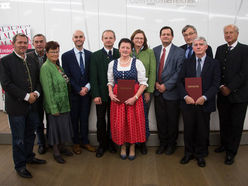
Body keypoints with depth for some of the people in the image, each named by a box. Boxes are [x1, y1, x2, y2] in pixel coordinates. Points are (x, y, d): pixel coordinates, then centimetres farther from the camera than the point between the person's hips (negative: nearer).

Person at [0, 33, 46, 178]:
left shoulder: (32, 61, 10)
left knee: (30, 134, 19)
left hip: (32, 105, 6)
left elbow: (38, 80, 11)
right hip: (16, 106, -5)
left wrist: (36, 93, -9)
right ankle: (20, 165, 22)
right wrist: (26, 96, -18)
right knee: (18, 138, 6)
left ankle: (29, 157, 39)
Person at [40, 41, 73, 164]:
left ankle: (61, 147, 33)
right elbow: (48, 89, -19)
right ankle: (56, 152, 21)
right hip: (54, 104, -8)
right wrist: (53, 108, -20)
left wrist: (66, 102, 10)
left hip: (64, 103, 8)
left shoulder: (58, 66, 10)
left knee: (63, 125, 16)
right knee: (55, 126, 5)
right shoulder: (45, 67, -15)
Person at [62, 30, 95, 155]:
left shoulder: (90, 55, 6)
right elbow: (67, 76, -5)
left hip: (86, 92, 2)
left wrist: (87, 87, -10)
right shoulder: (66, 56, -1)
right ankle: (76, 143, 23)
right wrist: (79, 89, -11)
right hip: (73, 93, -2)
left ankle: (85, 141, 24)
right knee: (74, 119, 8)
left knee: (85, 118, 10)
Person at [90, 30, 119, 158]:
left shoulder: (120, 54, 3)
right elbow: (93, 77, -4)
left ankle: (110, 142, 29)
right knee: (101, 120, 8)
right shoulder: (95, 56, 0)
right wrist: (95, 95, -11)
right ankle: (102, 144, 22)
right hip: (101, 94, -1)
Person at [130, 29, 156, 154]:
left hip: (145, 90, -1)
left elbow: (152, 72, -1)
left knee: (144, 116, 6)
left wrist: (149, 91, -6)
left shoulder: (149, 52, 2)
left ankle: (143, 143, 23)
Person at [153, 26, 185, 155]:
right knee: (160, 119, 10)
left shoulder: (179, 52, -4)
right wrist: (155, 83, -4)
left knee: (172, 120, 8)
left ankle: (171, 144, 26)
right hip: (158, 91, 4)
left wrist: (166, 85, -14)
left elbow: (179, 72, -10)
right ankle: (163, 143, 27)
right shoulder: (155, 50, 10)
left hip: (171, 92, -3)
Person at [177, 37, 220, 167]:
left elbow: (215, 84, -4)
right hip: (188, 103, 1)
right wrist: (185, 96, -13)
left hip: (204, 103, -1)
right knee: (188, 129, 10)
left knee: (202, 130, 9)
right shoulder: (187, 62, 8)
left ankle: (200, 154, 28)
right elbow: (180, 82, 3)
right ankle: (189, 153, 28)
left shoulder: (214, 63, 3)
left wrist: (204, 97, -17)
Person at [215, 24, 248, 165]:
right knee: (224, 122, 14)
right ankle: (224, 144, 33)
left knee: (236, 124, 5)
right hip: (222, 94, 4)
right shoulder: (220, 49, 11)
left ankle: (231, 152, 17)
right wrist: (221, 86, -7)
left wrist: (230, 88, -14)